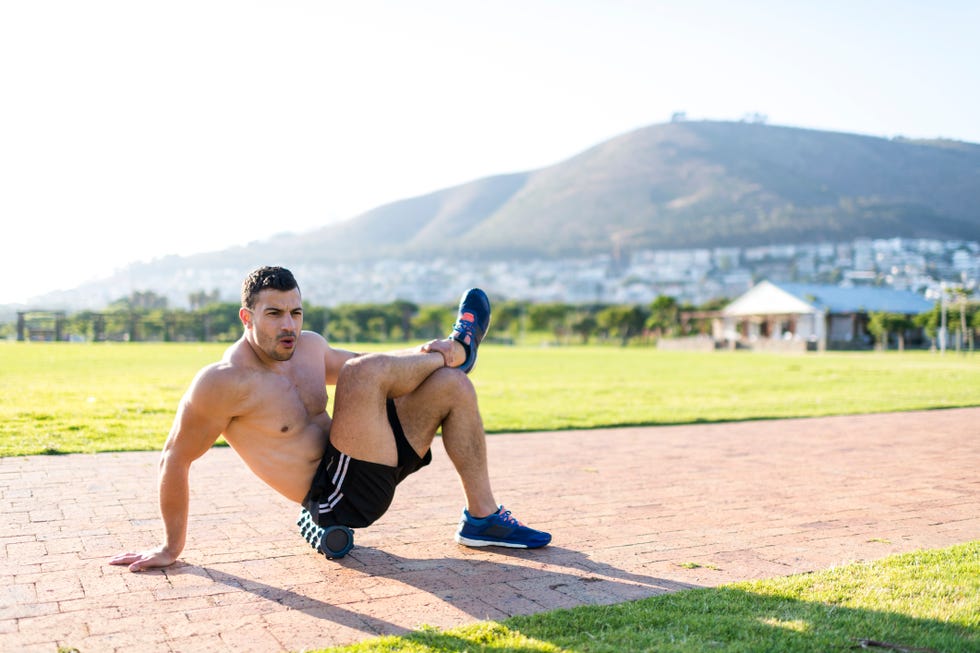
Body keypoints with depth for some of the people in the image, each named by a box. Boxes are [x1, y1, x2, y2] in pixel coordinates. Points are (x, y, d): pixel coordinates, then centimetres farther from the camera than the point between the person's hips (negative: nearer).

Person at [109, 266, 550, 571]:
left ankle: (483, 518, 7)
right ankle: (457, 347, 5)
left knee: (452, 384, 1)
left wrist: (421, 355, 0)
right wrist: (172, 547, -3)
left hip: (369, 471, 8)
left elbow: (375, 371, 20)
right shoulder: (223, 382, -17)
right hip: (339, 497, -8)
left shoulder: (307, 345, 6)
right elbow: (175, 459, -9)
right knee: (363, 371, -26)